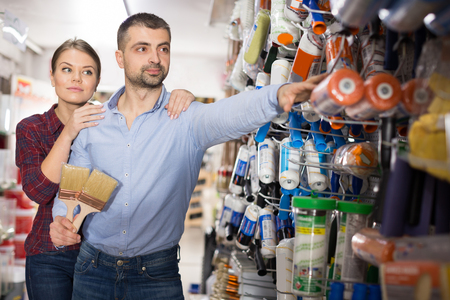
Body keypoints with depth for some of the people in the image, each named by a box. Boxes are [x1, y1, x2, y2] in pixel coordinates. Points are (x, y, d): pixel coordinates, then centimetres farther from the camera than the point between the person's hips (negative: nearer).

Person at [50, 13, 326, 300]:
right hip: (93, 269, 3)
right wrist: (61, 220, -12)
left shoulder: (187, 120, -9)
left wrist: (280, 95, -49)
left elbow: (232, 113, -30)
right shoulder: (93, 123, 1)